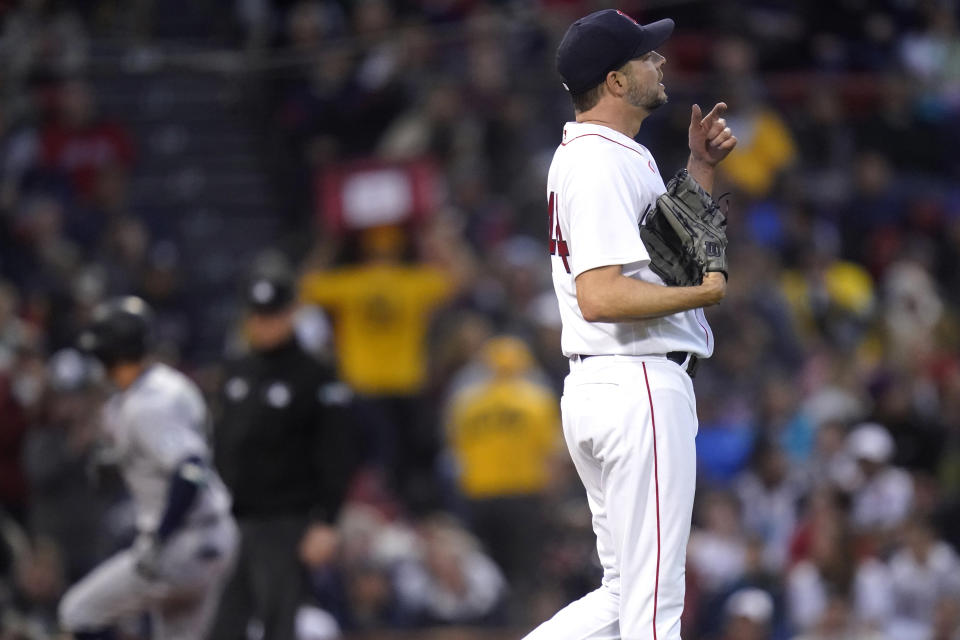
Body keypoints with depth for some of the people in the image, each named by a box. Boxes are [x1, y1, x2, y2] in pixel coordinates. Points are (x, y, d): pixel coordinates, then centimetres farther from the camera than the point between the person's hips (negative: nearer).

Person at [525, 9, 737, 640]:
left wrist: (702, 166, 18)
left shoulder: (625, 156, 18)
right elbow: (600, 297, -25)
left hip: (597, 392, 11)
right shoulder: (604, 163, -15)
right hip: (639, 389, -11)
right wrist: (705, 293, -15)